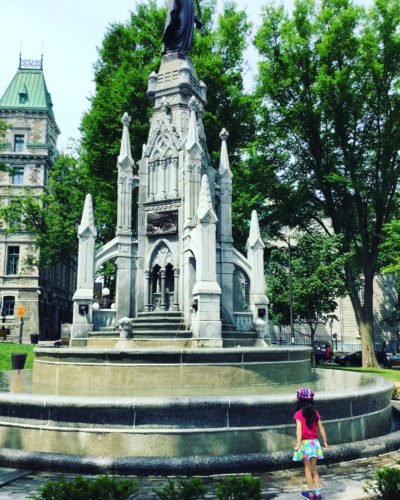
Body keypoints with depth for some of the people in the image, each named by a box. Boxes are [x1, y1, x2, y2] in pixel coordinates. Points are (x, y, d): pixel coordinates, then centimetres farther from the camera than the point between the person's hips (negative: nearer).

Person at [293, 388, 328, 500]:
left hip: (305, 443, -4)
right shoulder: (315, 413, 3)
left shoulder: (299, 414, -10)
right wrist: (325, 441, 15)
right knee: (314, 469, 15)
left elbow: (299, 429, -21)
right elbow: (321, 428, 5)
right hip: (315, 442, 4)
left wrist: (298, 444, -26)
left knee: (308, 469, 9)